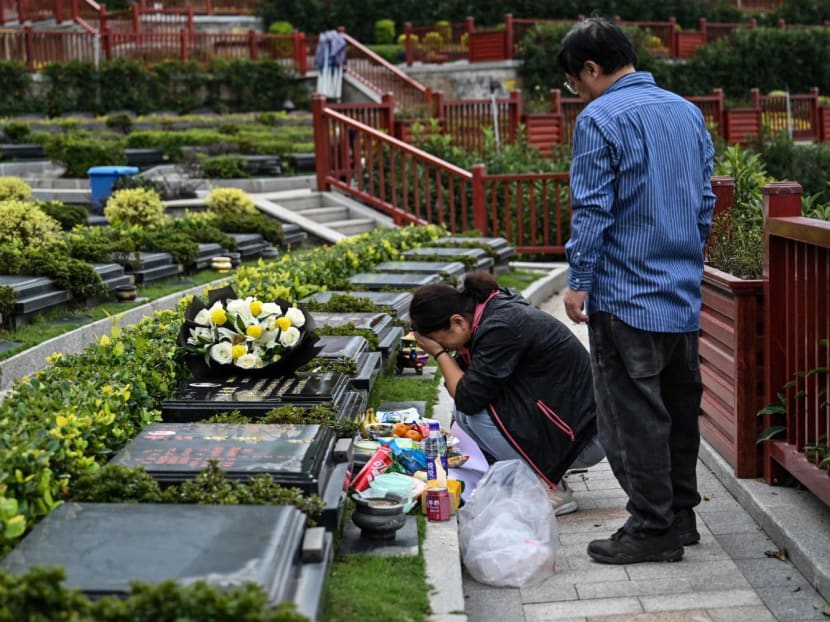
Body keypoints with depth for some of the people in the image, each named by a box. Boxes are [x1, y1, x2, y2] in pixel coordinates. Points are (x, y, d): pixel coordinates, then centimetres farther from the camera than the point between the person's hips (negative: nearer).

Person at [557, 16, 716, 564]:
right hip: (685, 294, 8)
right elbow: (706, 202, 16)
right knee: (680, 405, 15)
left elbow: (593, 210, -14)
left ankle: (653, 529, 4)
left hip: (626, 295, -7)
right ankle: (681, 513, 24)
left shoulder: (600, 119, -11)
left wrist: (579, 281, -7)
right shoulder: (689, 112, 12)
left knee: (634, 414, 0)